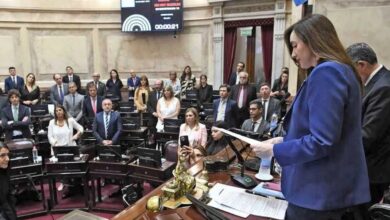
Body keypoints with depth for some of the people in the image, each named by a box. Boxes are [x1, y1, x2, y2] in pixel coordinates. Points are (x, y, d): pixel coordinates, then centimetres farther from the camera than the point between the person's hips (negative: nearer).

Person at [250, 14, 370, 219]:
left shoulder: (326, 72, -20)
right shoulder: (341, 70, 11)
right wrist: (284, 140, 11)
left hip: (318, 193, -9)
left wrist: (274, 150, -14)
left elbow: (321, 142, -25)